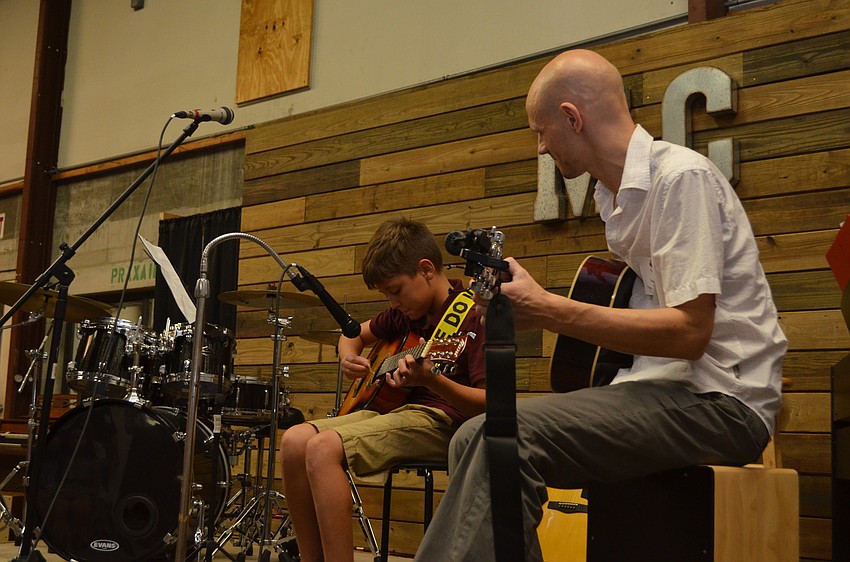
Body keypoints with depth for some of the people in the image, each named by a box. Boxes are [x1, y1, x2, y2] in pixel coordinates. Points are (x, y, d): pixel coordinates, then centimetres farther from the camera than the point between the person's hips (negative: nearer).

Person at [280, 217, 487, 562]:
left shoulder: (473, 315, -10)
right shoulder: (406, 313, 15)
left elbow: (489, 404, -19)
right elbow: (356, 334, 32)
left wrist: (430, 380, -36)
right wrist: (348, 358, 7)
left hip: (441, 420, -8)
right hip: (394, 408, 9)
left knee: (323, 448, -27)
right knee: (294, 441, -11)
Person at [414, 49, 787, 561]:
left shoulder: (682, 177, -13)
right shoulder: (619, 193, 15)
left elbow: (688, 332, -21)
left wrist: (546, 310, -20)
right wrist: (532, 307, 9)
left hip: (718, 400, -9)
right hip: (658, 387, 9)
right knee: (472, 439, -5)